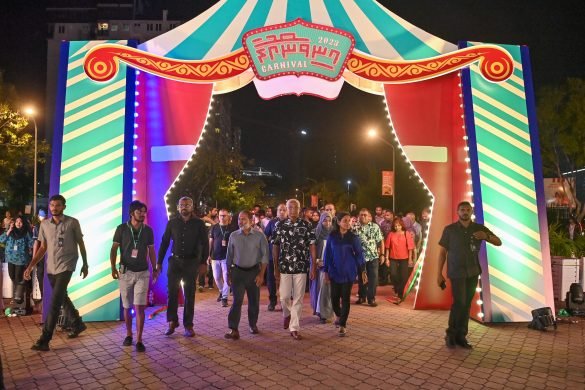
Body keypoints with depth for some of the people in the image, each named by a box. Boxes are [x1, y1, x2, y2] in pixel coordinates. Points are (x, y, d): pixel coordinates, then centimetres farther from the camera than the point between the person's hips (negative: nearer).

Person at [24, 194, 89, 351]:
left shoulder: (72, 223, -5)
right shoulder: (44, 224, 6)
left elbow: (81, 244, 3)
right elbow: (43, 247, 12)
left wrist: (85, 264, 5)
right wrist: (30, 266, 5)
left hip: (65, 266, -5)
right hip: (50, 267, 6)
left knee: (54, 303, -12)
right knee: (62, 298, 17)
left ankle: (44, 340, -10)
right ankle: (78, 324, 36)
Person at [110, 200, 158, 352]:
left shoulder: (148, 230, 1)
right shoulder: (122, 229, -5)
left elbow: (151, 251, 9)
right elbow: (114, 249, -2)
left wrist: (155, 269, 10)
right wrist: (113, 267, -12)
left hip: (143, 273, 0)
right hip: (126, 272, 0)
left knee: (139, 307, -6)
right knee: (127, 307, 11)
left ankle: (139, 340, -1)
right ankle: (128, 334, 29)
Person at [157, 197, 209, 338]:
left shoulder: (199, 224, -1)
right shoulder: (172, 223, 4)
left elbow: (205, 244, -2)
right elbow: (164, 243, 6)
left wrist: (203, 262, -11)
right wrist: (159, 262, 3)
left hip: (191, 262, -1)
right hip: (175, 261, 2)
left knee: (189, 294, 4)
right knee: (172, 292, -1)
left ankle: (188, 325, 12)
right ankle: (172, 322, 14)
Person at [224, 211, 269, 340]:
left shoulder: (259, 236, -5)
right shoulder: (233, 236, 1)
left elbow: (265, 255, -4)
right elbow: (229, 256, 8)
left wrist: (261, 274, -9)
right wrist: (228, 274, 7)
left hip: (253, 271, 0)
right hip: (238, 271, 0)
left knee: (254, 301, 9)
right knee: (237, 300, -8)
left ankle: (253, 324, 28)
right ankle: (233, 329, -8)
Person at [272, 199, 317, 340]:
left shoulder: (306, 225, -1)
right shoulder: (280, 225, 1)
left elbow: (312, 246, -1)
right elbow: (275, 247, 4)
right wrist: (275, 268, 0)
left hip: (301, 267, -1)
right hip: (284, 267, 1)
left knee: (298, 298, 3)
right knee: (284, 297, 5)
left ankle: (294, 328, 13)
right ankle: (287, 314, 37)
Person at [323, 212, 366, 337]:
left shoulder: (353, 237, -3)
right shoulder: (332, 236, -2)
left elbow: (359, 254, -2)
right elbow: (327, 254, 2)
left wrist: (363, 271, -7)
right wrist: (325, 271, -1)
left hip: (348, 272, -1)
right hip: (335, 272, 1)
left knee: (345, 298, -1)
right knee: (334, 297, 4)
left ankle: (342, 325, 9)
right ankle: (339, 316, 34)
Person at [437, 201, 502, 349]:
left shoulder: (479, 228, 3)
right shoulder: (449, 229, -4)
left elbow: (499, 243, 0)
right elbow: (443, 252, -1)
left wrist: (487, 236, -22)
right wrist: (439, 273, -3)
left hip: (473, 272, 3)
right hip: (457, 272, -3)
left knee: (467, 304, 6)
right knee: (459, 302, -10)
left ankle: (461, 336, 16)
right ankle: (451, 335, 7)